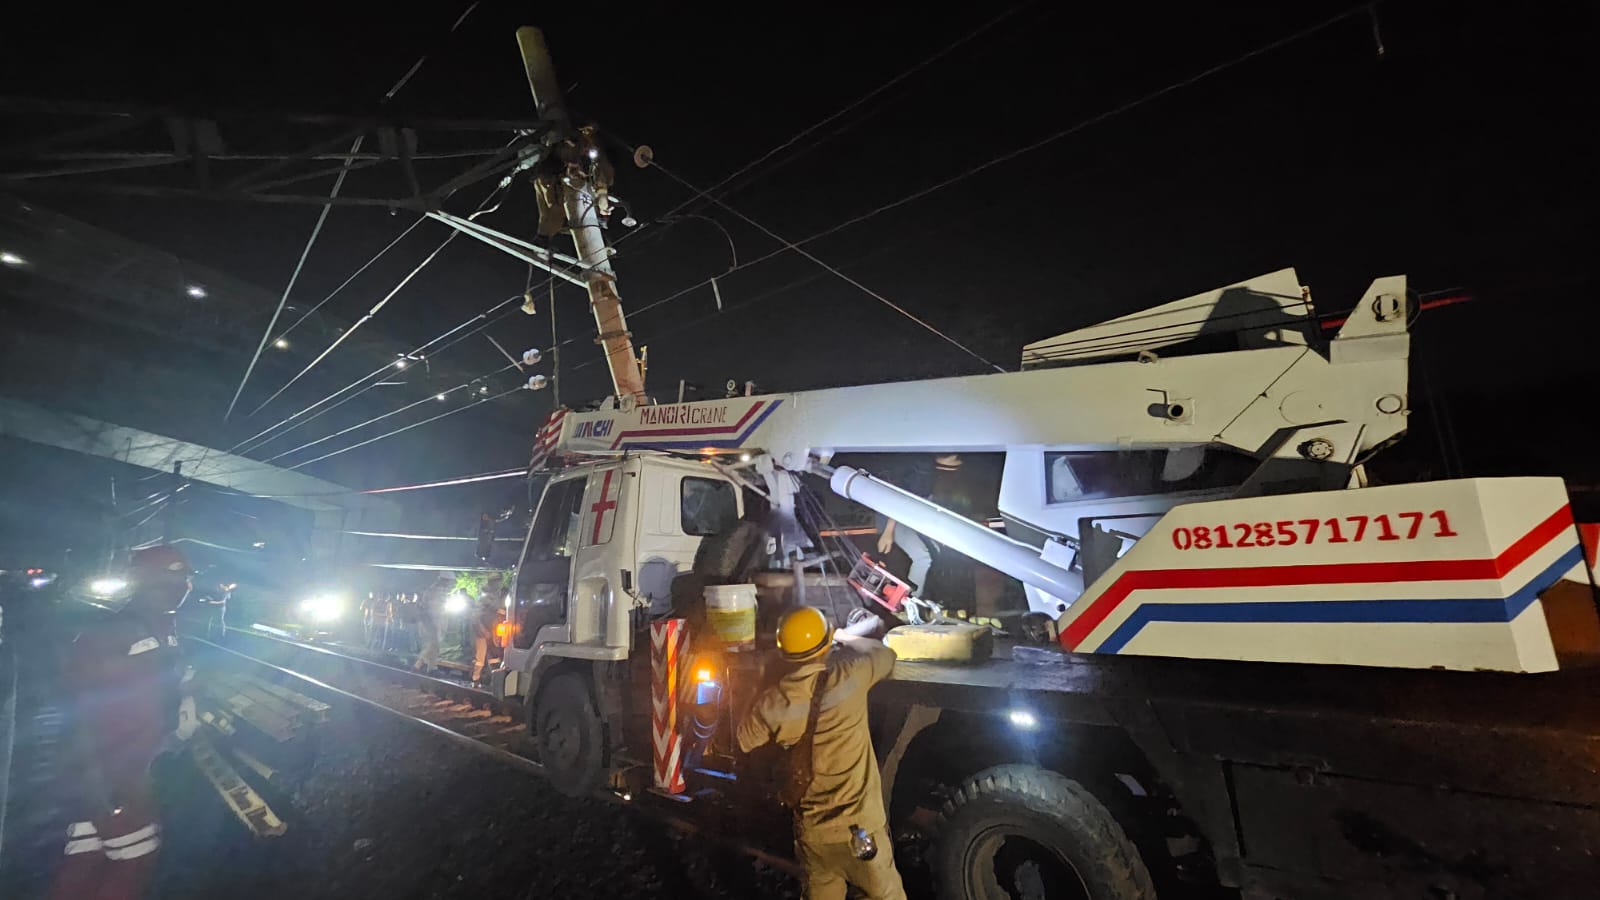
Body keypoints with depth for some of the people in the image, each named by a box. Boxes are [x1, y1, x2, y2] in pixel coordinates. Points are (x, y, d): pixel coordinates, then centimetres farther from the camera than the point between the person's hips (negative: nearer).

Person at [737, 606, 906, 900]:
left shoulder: (771, 703, -14)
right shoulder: (849, 677, -20)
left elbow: (741, 741, 4)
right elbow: (886, 655, 1)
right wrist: (844, 638, 15)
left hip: (811, 829, 2)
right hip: (859, 823, -2)